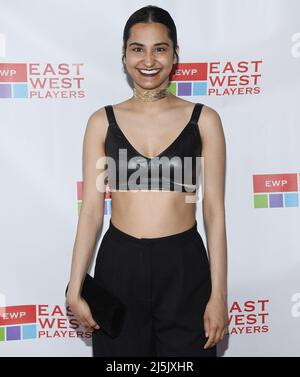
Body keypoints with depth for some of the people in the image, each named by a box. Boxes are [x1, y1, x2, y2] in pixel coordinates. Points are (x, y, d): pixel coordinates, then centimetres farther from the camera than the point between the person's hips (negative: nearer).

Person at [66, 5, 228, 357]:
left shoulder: (203, 119, 0)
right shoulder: (102, 121, 3)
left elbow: (214, 211, -1)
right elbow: (91, 209, 2)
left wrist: (219, 294, -3)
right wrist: (75, 289, 0)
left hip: (184, 268, 0)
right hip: (119, 266, 1)